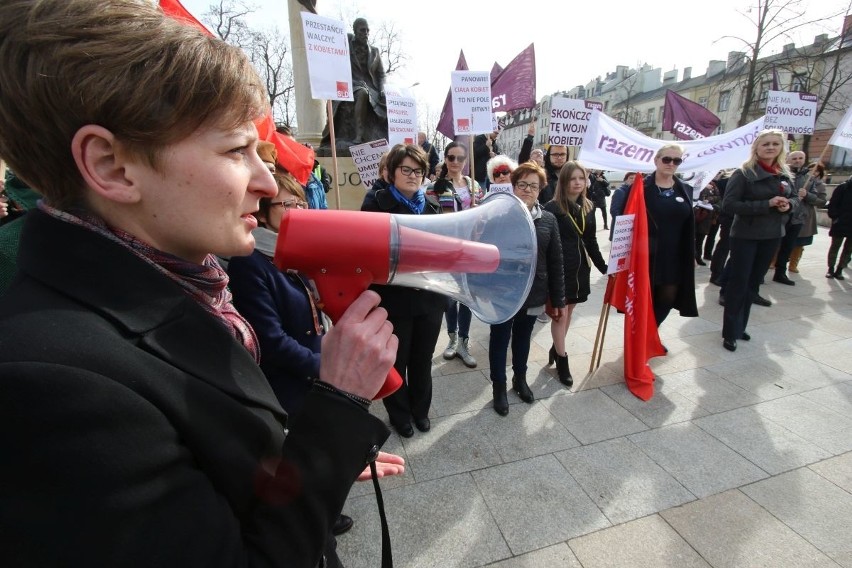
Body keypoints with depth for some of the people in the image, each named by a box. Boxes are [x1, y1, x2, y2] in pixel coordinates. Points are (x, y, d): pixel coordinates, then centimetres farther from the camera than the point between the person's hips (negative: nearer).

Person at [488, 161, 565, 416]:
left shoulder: (548, 220, 0)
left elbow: (555, 262, 2)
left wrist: (558, 299, 3)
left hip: (533, 294, 4)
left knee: (523, 338, 21)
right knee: (500, 340, 12)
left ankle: (520, 378, 44)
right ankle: (499, 387, 30)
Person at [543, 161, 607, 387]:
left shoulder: (588, 207, 8)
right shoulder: (552, 208, -12)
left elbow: (591, 241, 14)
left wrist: (603, 266, 13)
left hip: (580, 267, 6)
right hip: (559, 268, -6)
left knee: (569, 311, 13)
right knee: (559, 313, 0)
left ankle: (556, 349, 31)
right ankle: (562, 361, 13)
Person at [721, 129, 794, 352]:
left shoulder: (784, 175, 9)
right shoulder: (744, 173, -10)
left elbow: (791, 199, 19)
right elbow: (728, 205, -18)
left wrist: (787, 205, -4)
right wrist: (767, 204, -22)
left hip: (772, 236, 6)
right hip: (745, 236, -6)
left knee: (753, 283, 13)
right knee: (738, 283, -3)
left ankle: (740, 326, 25)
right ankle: (729, 332, 5)